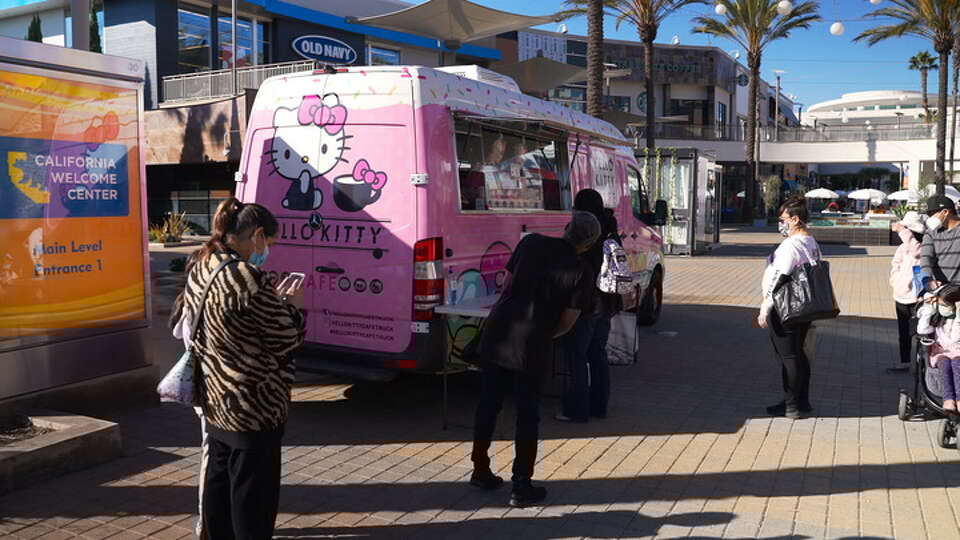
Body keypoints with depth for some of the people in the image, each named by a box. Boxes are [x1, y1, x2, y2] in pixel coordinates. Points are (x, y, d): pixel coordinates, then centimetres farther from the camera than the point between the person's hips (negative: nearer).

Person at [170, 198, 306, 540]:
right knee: (252, 494, 4)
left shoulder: (199, 267, 3)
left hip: (215, 401, 9)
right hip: (254, 406, -9)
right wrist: (293, 306, 1)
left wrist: (275, 301, 11)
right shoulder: (247, 278, -24)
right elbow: (287, 339, -18)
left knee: (218, 482, 21)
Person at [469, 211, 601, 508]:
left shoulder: (531, 243, 3)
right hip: (531, 345, -3)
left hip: (497, 333, 4)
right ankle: (522, 487, 12)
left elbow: (507, 282, 11)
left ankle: (480, 471, 27)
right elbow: (567, 322, 0)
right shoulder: (579, 274, -4)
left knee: (488, 404, 15)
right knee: (527, 414, 9)